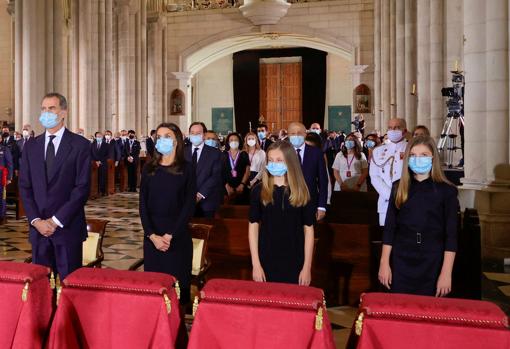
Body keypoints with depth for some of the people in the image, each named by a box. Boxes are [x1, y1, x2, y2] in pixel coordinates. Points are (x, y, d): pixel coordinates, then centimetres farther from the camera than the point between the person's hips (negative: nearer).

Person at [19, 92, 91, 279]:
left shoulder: (80, 145, -3)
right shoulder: (31, 146, 10)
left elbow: (83, 188, -9)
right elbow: (25, 187, 7)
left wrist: (57, 220, -11)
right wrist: (36, 220, -5)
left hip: (68, 227, -3)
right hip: (38, 227, 4)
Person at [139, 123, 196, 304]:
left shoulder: (187, 169, -2)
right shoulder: (149, 168, 6)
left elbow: (189, 205, -6)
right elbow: (143, 204, 2)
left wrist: (170, 235, -12)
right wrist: (152, 235, -10)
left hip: (178, 236, -2)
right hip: (152, 235, 3)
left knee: (177, 282, 2)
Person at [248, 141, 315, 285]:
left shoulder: (301, 192, -3)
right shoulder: (259, 191, -2)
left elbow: (308, 229, -2)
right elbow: (253, 226, -1)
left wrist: (307, 267, -5)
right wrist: (255, 264, -6)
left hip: (294, 263, 0)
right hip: (266, 262, 0)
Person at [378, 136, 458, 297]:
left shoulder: (447, 190, -3)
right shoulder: (399, 187, 3)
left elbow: (451, 235, -5)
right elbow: (389, 227, 3)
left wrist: (446, 273, -10)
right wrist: (384, 263, 0)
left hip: (432, 263, -1)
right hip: (401, 261, 2)